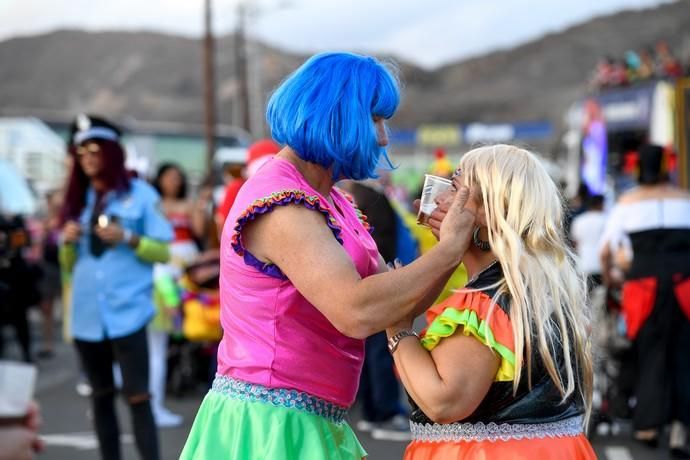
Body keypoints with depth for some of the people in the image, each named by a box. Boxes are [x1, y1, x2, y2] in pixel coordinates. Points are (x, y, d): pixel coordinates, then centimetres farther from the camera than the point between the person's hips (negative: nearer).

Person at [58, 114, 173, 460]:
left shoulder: (140, 194, 1)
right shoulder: (78, 199, 15)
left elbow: (163, 251, -2)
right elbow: (69, 264, 18)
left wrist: (128, 238, -16)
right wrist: (68, 242, -3)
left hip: (127, 311, -5)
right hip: (87, 313, 5)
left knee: (137, 396, -9)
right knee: (101, 396, 10)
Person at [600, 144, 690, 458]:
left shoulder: (628, 202, 10)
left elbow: (606, 251, 8)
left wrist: (606, 278, 25)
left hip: (646, 281, 0)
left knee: (651, 353, 11)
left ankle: (649, 426, 16)